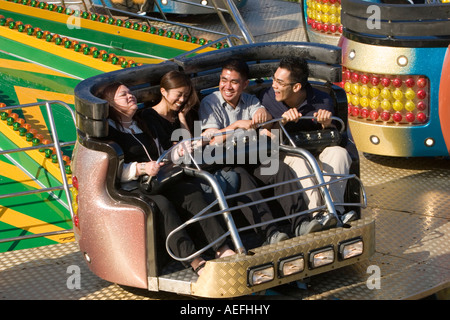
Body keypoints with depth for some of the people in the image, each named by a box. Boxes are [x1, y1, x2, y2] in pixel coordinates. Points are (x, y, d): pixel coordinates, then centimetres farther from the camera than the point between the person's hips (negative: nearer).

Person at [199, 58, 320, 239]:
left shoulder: (250, 101, 15)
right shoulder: (210, 103, 2)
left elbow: (269, 124, -3)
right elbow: (210, 138, -11)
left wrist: (264, 112, -26)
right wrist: (237, 125, -21)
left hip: (251, 160, 4)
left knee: (280, 169, -23)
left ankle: (300, 223, -32)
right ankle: (268, 231, -48)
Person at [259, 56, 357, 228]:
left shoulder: (321, 101, -4)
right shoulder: (266, 98, -4)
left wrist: (326, 125, -21)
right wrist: (282, 120, -26)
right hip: (283, 157, -1)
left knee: (338, 152, -28)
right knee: (298, 160, -35)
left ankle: (333, 207, -40)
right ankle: (316, 213, -49)